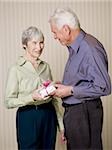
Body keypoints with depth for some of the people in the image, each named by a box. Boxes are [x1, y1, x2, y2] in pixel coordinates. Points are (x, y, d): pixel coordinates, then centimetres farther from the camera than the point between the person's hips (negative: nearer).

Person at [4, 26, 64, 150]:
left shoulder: (45, 66, 8)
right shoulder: (16, 69, -8)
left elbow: (53, 98, 13)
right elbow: (9, 102, -9)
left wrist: (61, 124, 11)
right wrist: (32, 97, -23)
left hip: (49, 116, 5)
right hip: (28, 118, -5)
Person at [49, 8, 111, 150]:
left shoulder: (90, 49, -21)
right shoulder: (74, 48, 8)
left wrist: (71, 90, -17)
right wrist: (63, 86, 6)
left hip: (85, 112, -9)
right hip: (72, 110, 9)